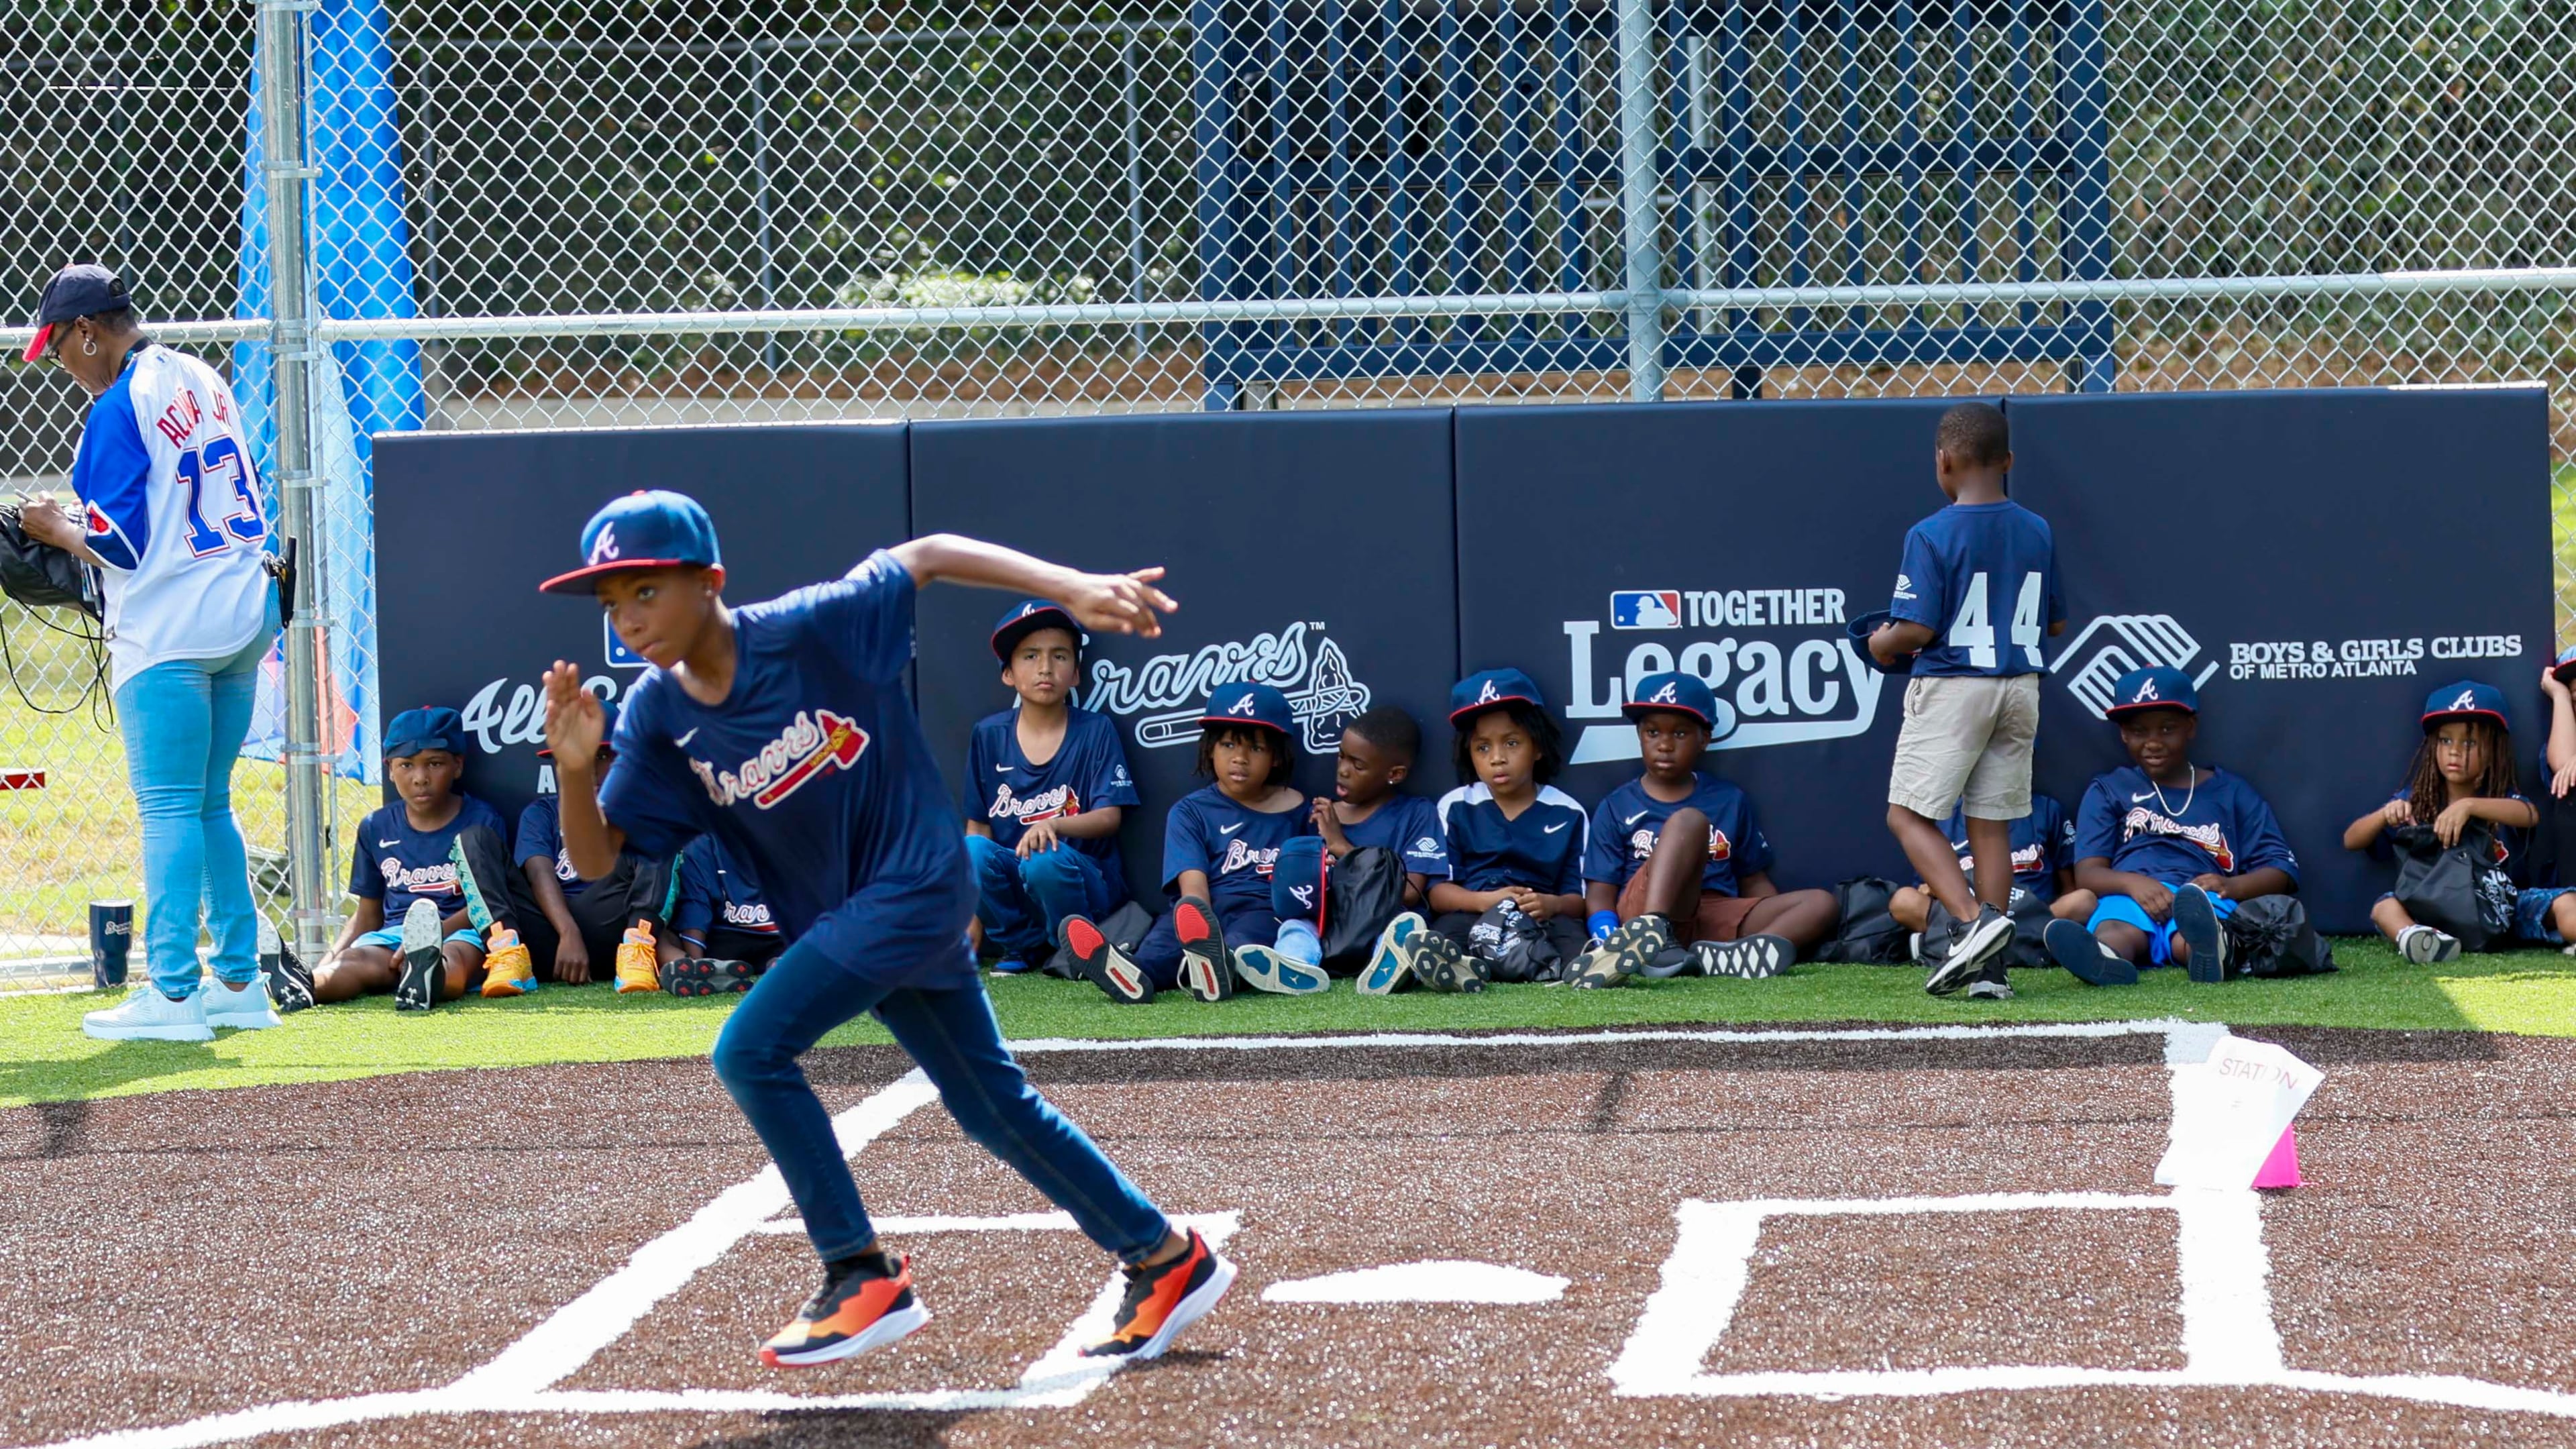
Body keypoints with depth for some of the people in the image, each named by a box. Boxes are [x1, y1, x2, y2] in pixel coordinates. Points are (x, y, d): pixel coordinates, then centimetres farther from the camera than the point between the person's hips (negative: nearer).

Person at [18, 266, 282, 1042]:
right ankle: (239, 982, 16)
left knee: (169, 811, -6)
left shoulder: (118, 408, -13)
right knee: (210, 806, 15)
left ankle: (173, 993, -8)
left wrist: (56, 531, 3)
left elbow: (122, 542, -16)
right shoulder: (203, 381, 12)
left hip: (168, 635, -8)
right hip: (245, 620, 8)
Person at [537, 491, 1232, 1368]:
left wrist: (1070, 588, -21)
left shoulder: (806, 630, -20)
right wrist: (576, 768, -24)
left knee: (751, 1050, -19)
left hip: (916, 877, -7)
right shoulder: (656, 716, -4)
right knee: (995, 1107, 14)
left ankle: (865, 1279, -11)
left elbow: (929, 556, -12)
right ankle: (1165, 1260, 28)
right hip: (841, 917, 7)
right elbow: (595, 859, -4)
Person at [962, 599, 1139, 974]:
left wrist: (1055, 825, -29)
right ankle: (1024, 946, -3)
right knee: (973, 851, -28)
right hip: (1012, 887, 3)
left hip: (1086, 880, -3)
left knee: (1047, 860, -35)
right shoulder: (989, 736, 6)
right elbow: (979, 825, 7)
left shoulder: (1095, 731, -1)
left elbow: (1110, 817, -7)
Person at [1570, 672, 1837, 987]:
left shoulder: (1730, 801, 22)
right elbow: (1600, 894, 6)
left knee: (1821, 903, -16)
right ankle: (1649, 938, -55)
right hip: (1645, 911, -4)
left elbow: (1754, 884, 21)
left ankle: (1724, 958, -47)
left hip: (1718, 924, 4)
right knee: (1688, 820, -26)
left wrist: (1786, 923, 2)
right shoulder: (1617, 808, 13)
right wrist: (1608, 940, -16)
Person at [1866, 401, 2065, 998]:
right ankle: (1987, 965, 6)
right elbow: (2056, 623, 12)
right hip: (2020, 687, 6)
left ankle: (1975, 919, -21)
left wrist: (1881, 645, 4)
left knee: (1909, 815, 0)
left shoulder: (1931, 536, -12)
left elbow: (1917, 629, -17)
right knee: (1991, 823, 9)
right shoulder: (2037, 532, 5)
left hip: (1952, 687, -6)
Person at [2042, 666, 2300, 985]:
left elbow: (2283, 871, 18)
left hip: (2204, 897, 0)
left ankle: (2208, 948, -77)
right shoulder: (2109, 791, 28)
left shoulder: (2230, 792, 28)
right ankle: (2103, 959, -75)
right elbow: (2087, 873, 12)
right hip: (2129, 895, 0)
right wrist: (2132, 882, -13)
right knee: (2116, 932, -40)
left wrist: (2232, 886, -6)